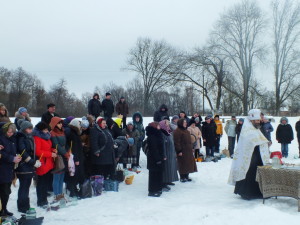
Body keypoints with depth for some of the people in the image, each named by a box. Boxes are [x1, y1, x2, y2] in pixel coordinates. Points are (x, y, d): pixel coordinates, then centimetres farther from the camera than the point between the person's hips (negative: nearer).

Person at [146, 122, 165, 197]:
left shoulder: (157, 135, 12)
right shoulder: (151, 137, -19)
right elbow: (153, 149, -22)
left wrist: (162, 156, 17)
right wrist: (158, 159, -21)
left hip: (159, 158, 10)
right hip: (154, 159, -10)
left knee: (158, 173, 16)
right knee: (154, 174, -3)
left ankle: (158, 189, 26)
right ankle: (152, 191, 4)